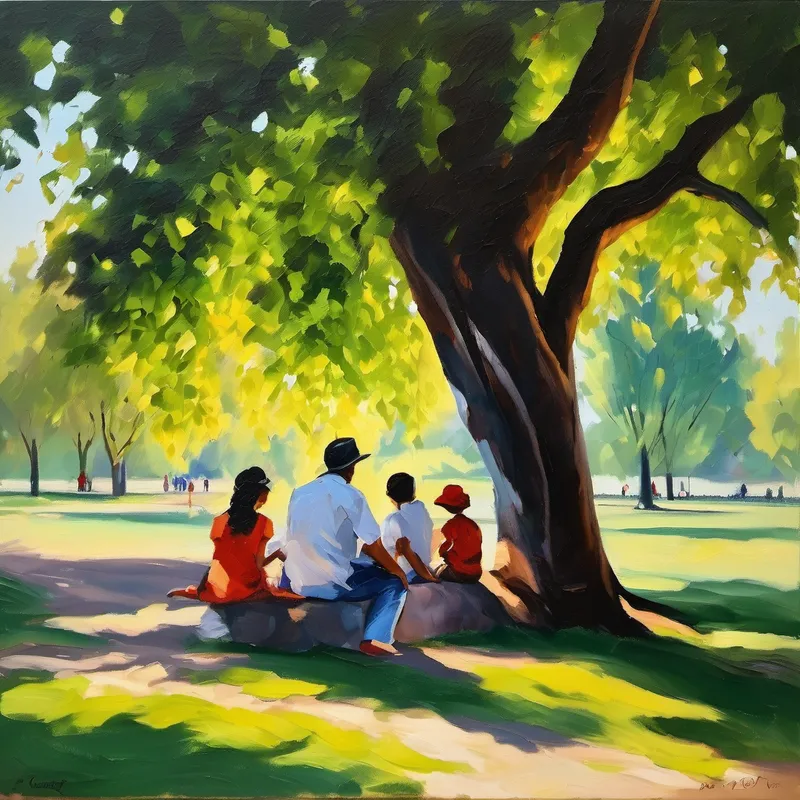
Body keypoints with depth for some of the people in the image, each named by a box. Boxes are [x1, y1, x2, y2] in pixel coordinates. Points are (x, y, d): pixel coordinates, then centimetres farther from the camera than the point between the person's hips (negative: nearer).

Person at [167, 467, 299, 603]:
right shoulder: (265, 524, -10)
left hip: (221, 589, 4)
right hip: (248, 587, -4)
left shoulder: (220, 521, -6)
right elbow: (259, 564, -9)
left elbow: (216, 561, -1)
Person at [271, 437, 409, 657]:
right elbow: (372, 545, -10)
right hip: (332, 585, -7)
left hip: (297, 584, 7)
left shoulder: (299, 493, 10)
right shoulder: (349, 494, -9)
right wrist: (397, 570, 6)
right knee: (394, 583, 8)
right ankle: (375, 639, -10)